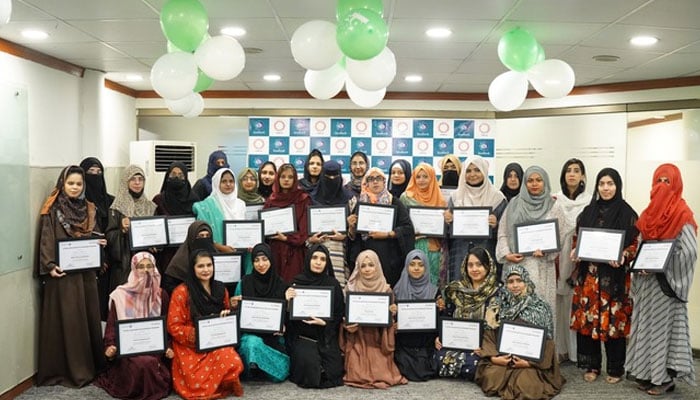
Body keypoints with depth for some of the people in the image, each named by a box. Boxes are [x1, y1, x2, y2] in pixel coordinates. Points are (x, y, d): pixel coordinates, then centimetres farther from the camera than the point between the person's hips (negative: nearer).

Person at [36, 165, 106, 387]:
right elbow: (46, 240, -9)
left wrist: (100, 242, -3)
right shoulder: (52, 209, -4)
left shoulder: (89, 209, 11)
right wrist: (49, 266, -19)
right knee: (67, 319, -3)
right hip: (63, 272, -5)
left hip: (86, 271, 5)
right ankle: (68, 369, 6)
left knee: (88, 316, 8)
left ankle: (90, 365, 18)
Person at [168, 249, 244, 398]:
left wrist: (227, 317, -4)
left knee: (234, 363, -29)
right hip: (191, 347, -3)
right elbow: (174, 327, -7)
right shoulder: (181, 292, -6)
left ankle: (227, 384, 0)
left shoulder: (221, 289, 9)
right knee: (199, 382, -29)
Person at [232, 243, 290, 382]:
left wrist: (283, 326, -10)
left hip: (273, 336, 2)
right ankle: (253, 369, -7)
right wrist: (234, 307, -16)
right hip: (249, 333, -1)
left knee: (280, 373, -20)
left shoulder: (281, 285, 3)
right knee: (253, 343, -38)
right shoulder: (244, 283, -1)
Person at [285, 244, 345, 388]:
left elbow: (339, 313, 4)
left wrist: (325, 323, -14)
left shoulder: (333, 284, 2)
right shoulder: (297, 282, 0)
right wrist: (288, 300, -18)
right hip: (303, 335, -1)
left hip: (326, 335, 1)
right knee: (309, 363, -26)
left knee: (333, 370, -18)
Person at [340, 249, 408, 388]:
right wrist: (347, 326, -14)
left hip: (378, 339, 1)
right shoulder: (351, 288, 0)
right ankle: (359, 372, 12)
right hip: (357, 339, -1)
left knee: (381, 373, -14)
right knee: (358, 375, -15)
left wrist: (392, 313, -13)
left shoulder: (385, 288, 3)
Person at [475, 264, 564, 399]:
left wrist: (530, 362, -15)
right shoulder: (500, 305, 6)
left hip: (530, 361, -2)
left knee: (524, 383, -29)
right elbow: (488, 335, 3)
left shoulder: (540, 307, 0)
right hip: (501, 359, 2)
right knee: (491, 377, -26)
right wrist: (493, 357, -13)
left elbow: (547, 341, -3)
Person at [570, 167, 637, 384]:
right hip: (588, 274, 3)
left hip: (614, 275, -3)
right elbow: (578, 238, 17)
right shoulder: (588, 211, 10)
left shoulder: (627, 214, -1)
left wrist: (623, 256, -19)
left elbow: (635, 244, -1)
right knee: (587, 319, 4)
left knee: (613, 321, 0)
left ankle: (615, 368, 16)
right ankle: (591, 365, 18)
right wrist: (575, 250, -3)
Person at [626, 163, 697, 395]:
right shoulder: (650, 213, 11)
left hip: (667, 281, -7)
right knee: (647, 323, 10)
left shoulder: (682, 215, -10)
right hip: (647, 280, 7)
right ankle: (648, 372, 18)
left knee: (664, 323, -1)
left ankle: (665, 376, 8)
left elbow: (689, 251, -16)